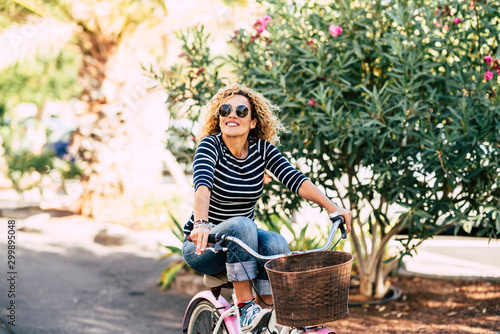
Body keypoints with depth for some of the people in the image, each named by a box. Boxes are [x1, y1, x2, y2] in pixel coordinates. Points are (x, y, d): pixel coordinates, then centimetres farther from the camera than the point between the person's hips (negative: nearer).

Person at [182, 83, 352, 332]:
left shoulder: (261, 148, -2)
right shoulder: (210, 145, -15)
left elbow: (294, 179, -14)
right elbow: (202, 184, -33)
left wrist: (332, 207, -27)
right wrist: (201, 224, -52)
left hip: (243, 239, 4)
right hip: (202, 247, -4)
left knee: (275, 242, -26)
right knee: (241, 225, -33)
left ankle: (268, 313, -15)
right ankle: (245, 307, -27)